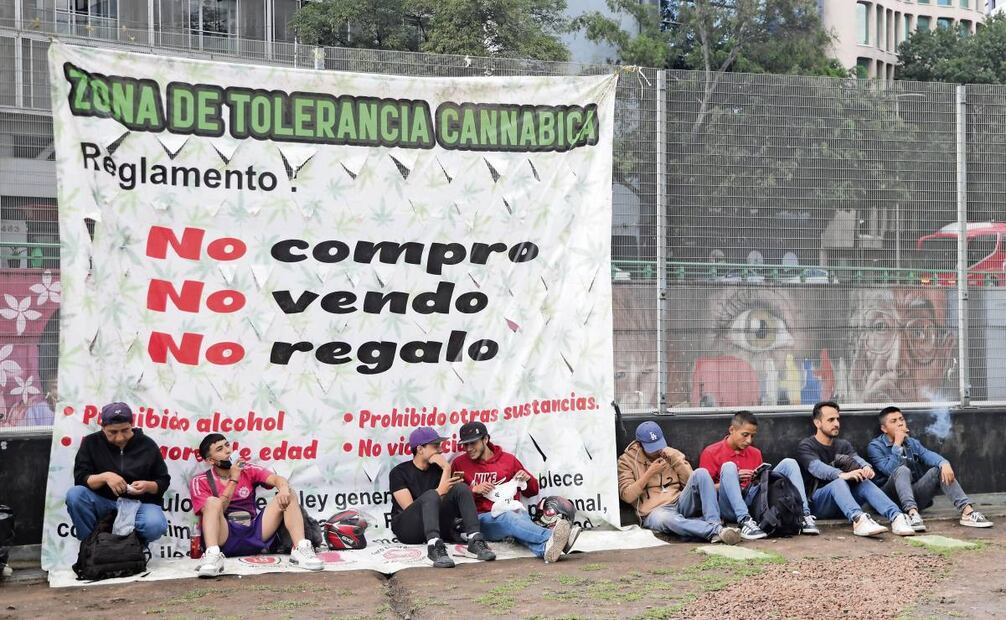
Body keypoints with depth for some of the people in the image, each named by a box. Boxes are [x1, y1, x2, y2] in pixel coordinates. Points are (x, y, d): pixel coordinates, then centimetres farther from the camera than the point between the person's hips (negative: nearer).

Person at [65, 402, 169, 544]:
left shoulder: (147, 445, 0)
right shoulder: (91, 442, 0)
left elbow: (163, 482, 6)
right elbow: (80, 478, -7)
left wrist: (147, 486, -17)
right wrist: (105, 477, -26)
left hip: (139, 503, -1)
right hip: (103, 503, 1)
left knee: (155, 525, -34)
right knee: (74, 495, -29)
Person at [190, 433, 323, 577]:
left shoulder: (247, 470, 11)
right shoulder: (199, 482, 3)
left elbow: (277, 479, -4)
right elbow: (214, 510, -12)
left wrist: (284, 488, -28)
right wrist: (233, 480, -11)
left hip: (255, 534, 3)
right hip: (225, 538, -3)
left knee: (287, 495, -10)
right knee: (213, 502, -29)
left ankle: (301, 549, -28)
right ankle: (212, 556, -49)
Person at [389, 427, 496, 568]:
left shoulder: (438, 469, 12)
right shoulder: (399, 472, -1)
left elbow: (442, 502, -4)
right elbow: (409, 508, -12)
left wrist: (447, 470, -10)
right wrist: (439, 492, -16)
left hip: (435, 525, 5)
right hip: (407, 528, -5)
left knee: (461, 488, -14)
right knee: (431, 495, -32)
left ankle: (475, 541, -31)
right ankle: (434, 547, -54)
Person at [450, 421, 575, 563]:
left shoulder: (508, 459, 17)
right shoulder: (459, 463, 12)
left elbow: (531, 492, 24)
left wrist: (527, 479, 2)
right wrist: (474, 490, -8)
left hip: (512, 512, 2)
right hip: (481, 519, -2)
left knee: (522, 516, -35)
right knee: (508, 517, -36)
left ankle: (545, 549, -67)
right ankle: (551, 537, -63)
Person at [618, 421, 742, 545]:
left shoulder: (672, 454, 16)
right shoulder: (627, 460, 7)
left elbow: (692, 482, 7)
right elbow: (627, 496, -5)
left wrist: (676, 461, -5)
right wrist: (649, 473, -8)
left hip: (680, 503, 4)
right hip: (656, 511, -4)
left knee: (701, 473, -23)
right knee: (667, 519, -42)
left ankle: (714, 523, -37)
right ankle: (716, 531, -52)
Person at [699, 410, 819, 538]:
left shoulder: (755, 453, 19)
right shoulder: (711, 453, 3)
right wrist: (733, 479, -14)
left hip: (753, 503, 4)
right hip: (729, 509, -4)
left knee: (789, 463, -4)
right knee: (729, 467, -31)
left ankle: (804, 516, -20)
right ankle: (744, 521, -43)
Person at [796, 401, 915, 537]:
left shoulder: (843, 445, 16)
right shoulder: (806, 447, -1)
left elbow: (857, 459, -7)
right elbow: (817, 468, -23)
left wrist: (866, 467, -32)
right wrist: (842, 475, -42)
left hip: (843, 504, 5)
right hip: (817, 501, -4)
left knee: (864, 482, -25)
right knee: (838, 483, -34)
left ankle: (896, 517, -47)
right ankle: (858, 520, -61)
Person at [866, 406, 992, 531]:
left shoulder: (913, 443, 15)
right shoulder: (875, 446, -3)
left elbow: (928, 455, -7)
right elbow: (890, 470, -19)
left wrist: (944, 463, -27)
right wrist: (897, 444, -15)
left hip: (914, 495, 5)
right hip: (889, 497, -5)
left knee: (939, 470, -15)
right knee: (902, 470, -32)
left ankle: (967, 511, -31)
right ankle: (912, 513, -54)